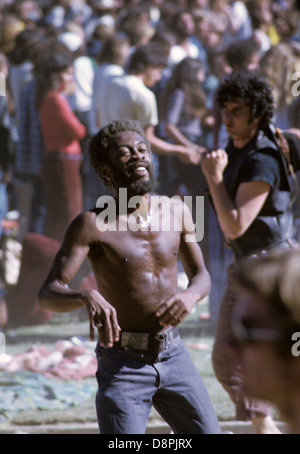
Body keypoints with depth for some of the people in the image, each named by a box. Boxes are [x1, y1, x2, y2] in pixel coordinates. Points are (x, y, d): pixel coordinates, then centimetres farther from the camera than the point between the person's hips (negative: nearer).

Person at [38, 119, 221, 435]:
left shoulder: (175, 211, 3)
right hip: (123, 365, -5)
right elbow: (48, 293, -18)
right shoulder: (92, 225, -12)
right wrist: (86, 298, -41)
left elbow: (201, 275, 15)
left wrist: (190, 296, -10)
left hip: (173, 357, 5)